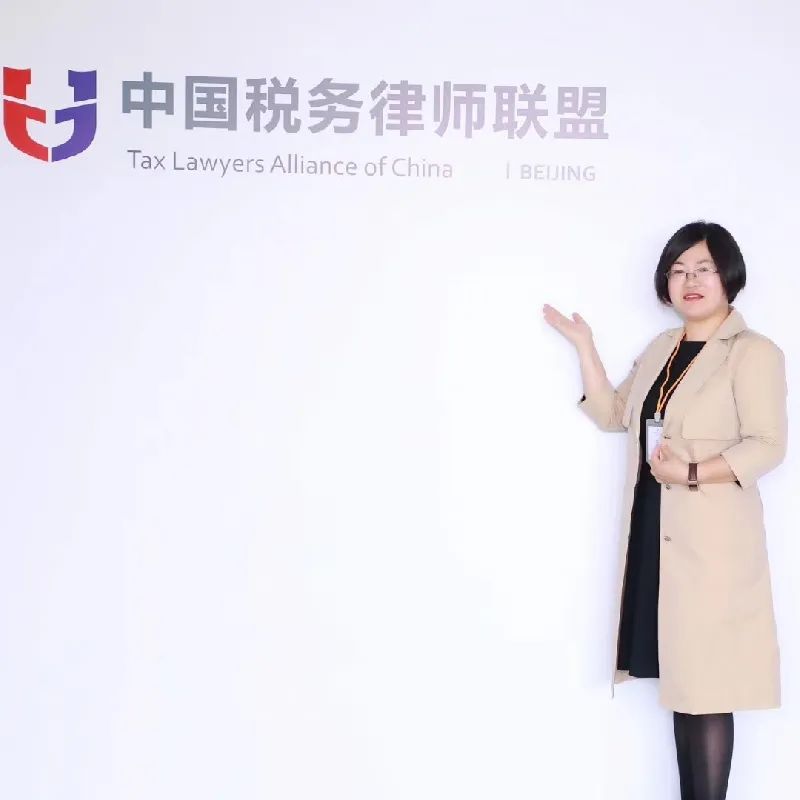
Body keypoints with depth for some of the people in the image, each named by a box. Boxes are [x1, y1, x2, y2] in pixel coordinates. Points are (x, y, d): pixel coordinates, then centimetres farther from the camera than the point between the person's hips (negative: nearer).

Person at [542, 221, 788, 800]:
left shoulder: (754, 353, -7)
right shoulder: (661, 349, 15)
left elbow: (769, 446, -13)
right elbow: (613, 416, 17)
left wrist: (694, 472, -21)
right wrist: (583, 345, 12)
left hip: (712, 540, -7)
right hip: (656, 536, 7)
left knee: (708, 684, -5)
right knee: (679, 678, 11)